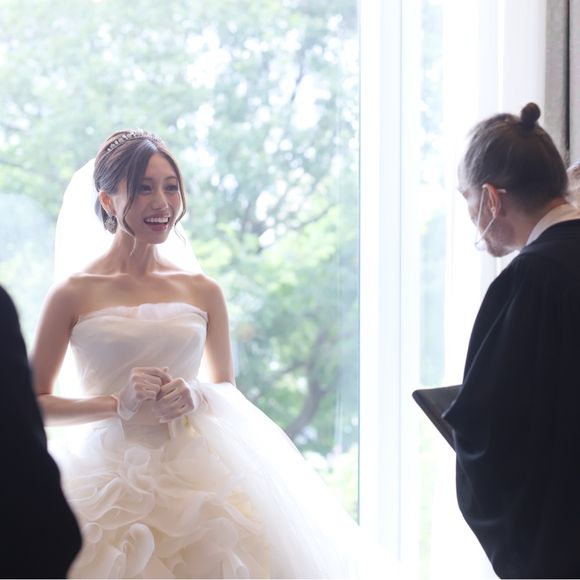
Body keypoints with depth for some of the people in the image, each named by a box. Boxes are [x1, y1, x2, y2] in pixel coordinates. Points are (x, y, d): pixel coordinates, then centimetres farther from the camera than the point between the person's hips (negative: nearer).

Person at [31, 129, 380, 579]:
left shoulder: (203, 292, 6)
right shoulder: (74, 296, -2)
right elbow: (33, 404, -2)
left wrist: (196, 397, -7)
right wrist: (118, 402, -13)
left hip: (197, 475, 2)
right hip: (110, 483, -2)